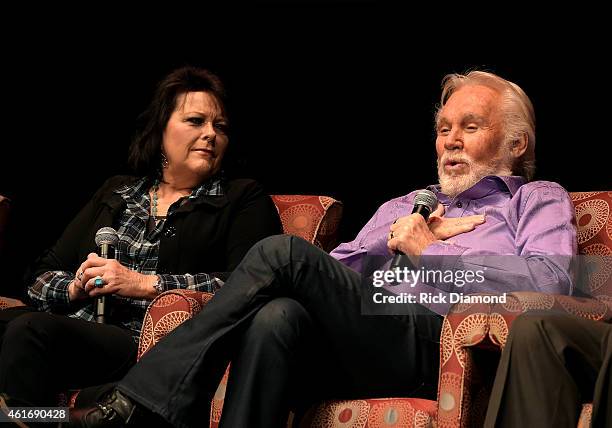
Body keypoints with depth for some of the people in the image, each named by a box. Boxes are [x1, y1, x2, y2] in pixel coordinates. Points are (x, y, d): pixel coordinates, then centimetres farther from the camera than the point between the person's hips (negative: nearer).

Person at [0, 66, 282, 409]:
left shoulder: (245, 199, 13)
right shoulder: (115, 193, 26)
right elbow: (42, 277, 22)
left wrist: (145, 285, -10)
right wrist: (76, 288, -2)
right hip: (80, 327, 4)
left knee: (30, 330, -31)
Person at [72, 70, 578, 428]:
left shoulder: (539, 200, 21)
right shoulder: (404, 206, 38)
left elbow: (550, 280, -3)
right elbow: (333, 273, 26)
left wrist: (429, 253, 2)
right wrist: (396, 240, 10)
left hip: (441, 338, -5)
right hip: (367, 342, 5)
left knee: (284, 252, -23)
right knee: (276, 317, -32)